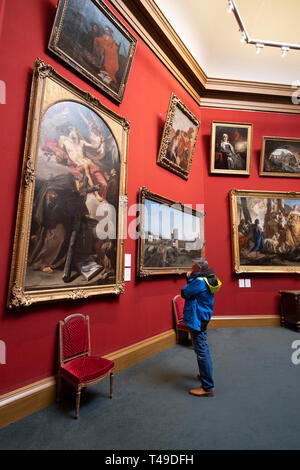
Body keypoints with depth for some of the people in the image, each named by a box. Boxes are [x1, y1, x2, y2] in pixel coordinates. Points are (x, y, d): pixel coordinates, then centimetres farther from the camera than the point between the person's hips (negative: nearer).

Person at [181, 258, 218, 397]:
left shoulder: (200, 281, -23)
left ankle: (208, 387, 6)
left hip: (197, 320, -11)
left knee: (201, 352, -3)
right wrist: (190, 279, -1)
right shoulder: (208, 279, 8)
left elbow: (184, 293, -18)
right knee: (203, 348, 24)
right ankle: (206, 374, 42)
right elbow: (193, 289, 14)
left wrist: (189, 279, -5)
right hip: (203, 318, 11)